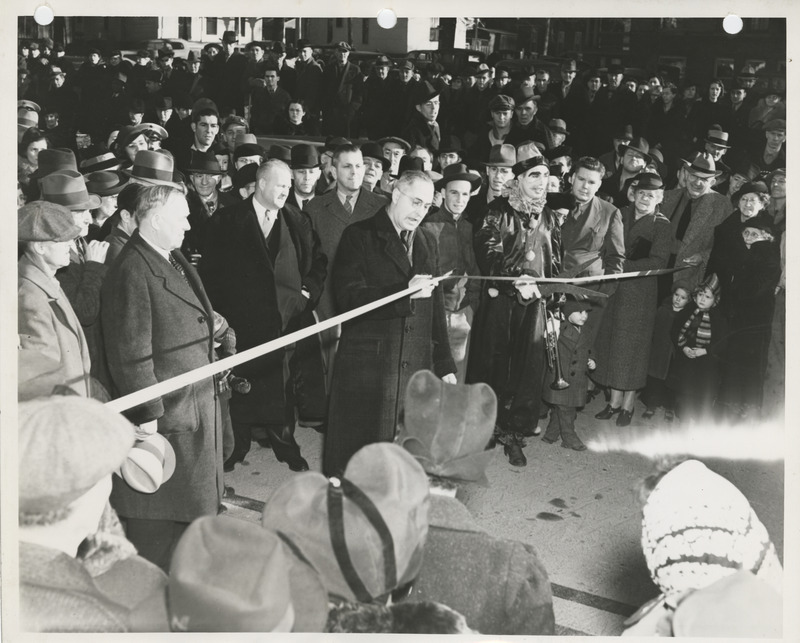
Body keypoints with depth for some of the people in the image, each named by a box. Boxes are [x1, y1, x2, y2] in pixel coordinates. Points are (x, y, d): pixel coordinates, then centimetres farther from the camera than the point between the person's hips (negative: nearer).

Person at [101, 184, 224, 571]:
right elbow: (131, 354, -22)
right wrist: (147, 417, -21)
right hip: (165, 417, -10)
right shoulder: (132, 272, -20)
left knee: (193, 506, 20)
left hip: (196, 407, 10)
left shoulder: (174, 261, 11)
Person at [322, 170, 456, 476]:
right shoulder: (359, 236, -1)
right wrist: (406, 291, -21)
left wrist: (445, 365, 15)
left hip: (417, 366, 5)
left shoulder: (427, 242, 18)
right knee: (359, 448, 0)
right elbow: (348, 297, -13)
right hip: (367, 365, -5)